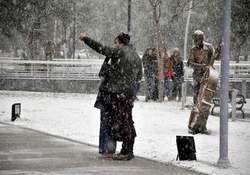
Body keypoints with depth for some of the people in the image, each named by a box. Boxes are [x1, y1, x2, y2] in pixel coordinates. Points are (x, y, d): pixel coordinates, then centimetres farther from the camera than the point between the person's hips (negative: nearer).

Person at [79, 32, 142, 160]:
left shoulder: (120, 52, -9)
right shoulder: (136, 56, 14)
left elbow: (101, 48, -9)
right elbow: (139, 76, 21)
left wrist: (85, 38, 1)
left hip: (119, 92, -8)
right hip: (130, 92, 8)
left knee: (120, 121, -5)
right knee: (128, 121, 13)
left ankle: (126, 152, -5)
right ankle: (129, 151, 17)